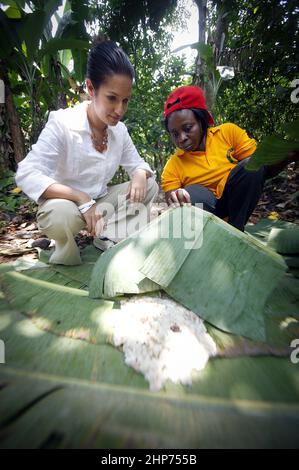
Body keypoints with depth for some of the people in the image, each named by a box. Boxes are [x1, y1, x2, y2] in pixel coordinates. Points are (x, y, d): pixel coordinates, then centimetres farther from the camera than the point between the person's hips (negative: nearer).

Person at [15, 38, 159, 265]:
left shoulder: (119, 129, -5)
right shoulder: (62, 123, -21)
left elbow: (137, 164, 4)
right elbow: (26, 174, -28)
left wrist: (140, 174, -22)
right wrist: (80, 198, -38)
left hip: (102, 202, 6)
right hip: (66, 204, -5)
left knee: (149, 185, -8)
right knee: (61, 215, -40)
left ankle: (109, 236, -11)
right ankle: (67, 249, -5)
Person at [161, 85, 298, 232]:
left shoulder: (229, 132, -7)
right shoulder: (172, 166, -9)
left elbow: (265, 168, -8)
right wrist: (175, 203, -39)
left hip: (238, 203, 2)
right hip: (204, 208, -1)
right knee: (191, 194, -32)